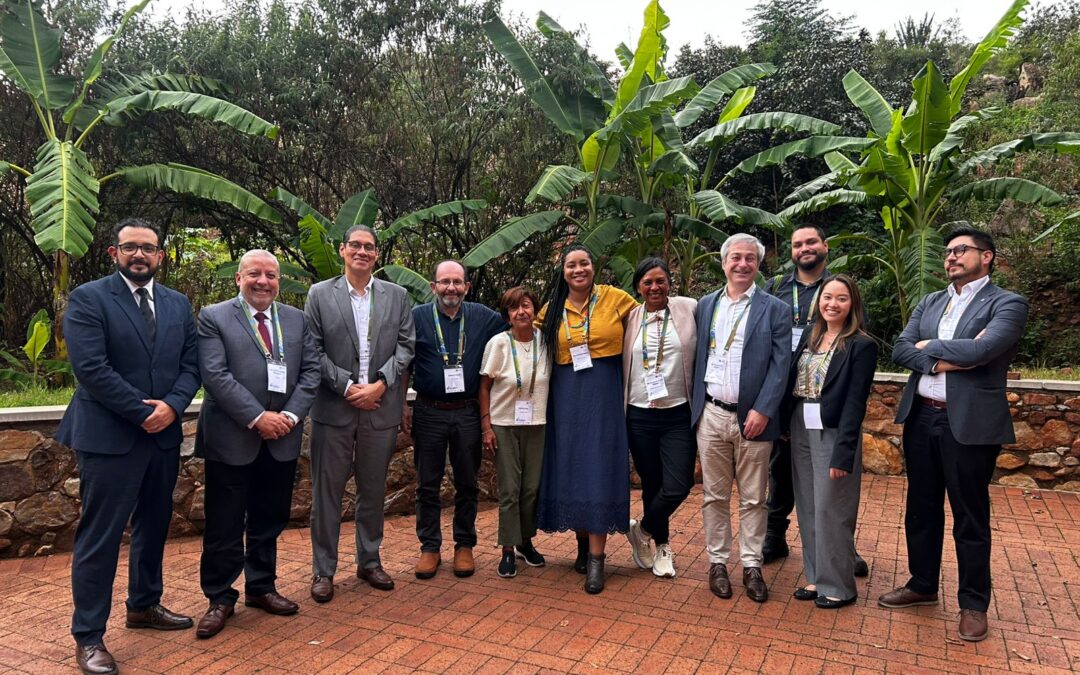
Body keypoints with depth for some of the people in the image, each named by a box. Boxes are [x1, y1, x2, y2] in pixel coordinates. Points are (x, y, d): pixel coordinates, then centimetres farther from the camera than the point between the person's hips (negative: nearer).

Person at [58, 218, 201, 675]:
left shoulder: (178, 304, 10)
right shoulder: (88, 298, -7)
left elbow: (191, 364, 5)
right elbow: (90, 367, -16)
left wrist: (171, 406, -12)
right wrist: (142, 412, -17)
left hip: (163, 434, 6)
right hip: (108, 435, -6)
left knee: (153, 526, 17)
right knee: (100, 536, 1)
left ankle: (144, 605, 35)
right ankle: (88, 636, 13)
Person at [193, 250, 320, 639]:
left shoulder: (296, 319, 10)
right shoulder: (213, 317, -3)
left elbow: (310, 371, 5)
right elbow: (215, 375, -12)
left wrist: (291, 416, -9)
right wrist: (257, 417, -17)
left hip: (282, 438, 4)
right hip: (231, 438, -4)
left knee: (269, 520, 15)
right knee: (225, 525, 6)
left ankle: (261, 588, 30)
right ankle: (220, 598, 21)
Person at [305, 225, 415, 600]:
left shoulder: (397, 296, 7)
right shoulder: (320, 294, 2)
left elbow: (406, 345, 3)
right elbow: (313, 350, -3)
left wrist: (380, 383, -10)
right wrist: (347, 387, -11)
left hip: (381, 408, 2)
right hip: (333, 408, -2)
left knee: (373, 490, 13)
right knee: (327, 490, 5)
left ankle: (369, 561, 28)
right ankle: (323, 570, 18)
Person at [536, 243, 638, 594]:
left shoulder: (615, 298, -2)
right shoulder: (552, 310, 7)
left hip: (604, 393, -3)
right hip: (566, 395, 3)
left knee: (599, 470, -5)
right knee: (571, 469, 7)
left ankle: (596, 558, 0)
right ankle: (583, 543, 25)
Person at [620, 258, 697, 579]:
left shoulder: (689, 309, -1)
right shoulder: (629, 318, 5)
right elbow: (619, 365, 10)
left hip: (679, 415, -1)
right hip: (639, 416, 2)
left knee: (678, 486, -8)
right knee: (652, 485, 11)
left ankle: (642, 530, 20)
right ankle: (662, 545, 33)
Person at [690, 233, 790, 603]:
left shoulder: (775, 309, 0)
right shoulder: (705, 305, 9)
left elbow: (780, 365, -6)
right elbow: (697, 358, 10)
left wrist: (762, 410, -14)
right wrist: (694, 406, 5)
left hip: (753, 416, -2)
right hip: (712, 415, 2)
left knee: (753, 498, 8)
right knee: (715, 495, 10)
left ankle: (752, 566, 21)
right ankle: (718, 562, 22)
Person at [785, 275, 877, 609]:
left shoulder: (862, 345, -8)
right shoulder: (809, 336, 10)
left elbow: (855, 402, -13)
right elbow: (792, 384, 9)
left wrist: (843, 452, -18)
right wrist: (789, 427, 1)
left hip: (833, 433, -6)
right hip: (801, 429, 6)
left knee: (830, 509, 1)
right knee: (807, 507, 12)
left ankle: (838, 585, 17)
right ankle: (816, 577, 26)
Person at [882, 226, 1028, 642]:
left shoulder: (1007, 304, -5)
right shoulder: (929, 303, 12)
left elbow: (981, 348, -22)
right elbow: (900, 350, 0)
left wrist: (930, 346, -8)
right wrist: (944, 360, -16)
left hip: (969, 423, -5)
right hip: (921, 418, 6)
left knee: (970, 518, 7)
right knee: (921, 509, 16)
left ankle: (973, 604, 23)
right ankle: (922, 585, 33)